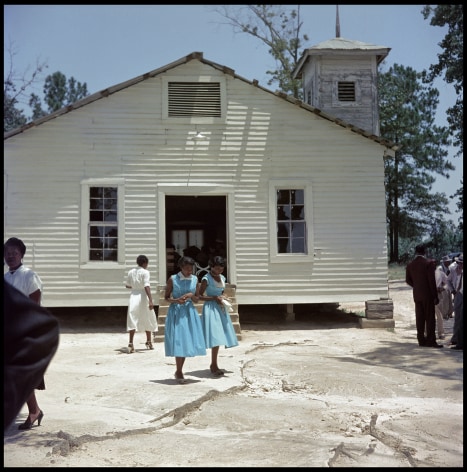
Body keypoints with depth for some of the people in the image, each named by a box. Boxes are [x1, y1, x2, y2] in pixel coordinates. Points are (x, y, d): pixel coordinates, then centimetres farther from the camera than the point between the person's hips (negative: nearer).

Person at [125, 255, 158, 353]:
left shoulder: (131, 272, 7)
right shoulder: (145, 272, -9)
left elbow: (127, 285, 16)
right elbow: (146, 286, -19)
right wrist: (150, 300, -23)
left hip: (133, 295, 4)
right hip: (143, 296, -3)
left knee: (132, 320, 0)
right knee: (147, 319, 14)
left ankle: (131, 343, -16)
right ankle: (148, 342, 25)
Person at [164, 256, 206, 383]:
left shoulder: (194, 279, 6)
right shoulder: (172, 279, -5)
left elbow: (196, 300, 11)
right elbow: (167, 298, 1)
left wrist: (191, 295, -10)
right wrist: (176, 300, -18)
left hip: (190, 312, 4)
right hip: (176, 312, -4)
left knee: (187, 341, 5)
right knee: (178, 341, -5)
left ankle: (179, 371, 20)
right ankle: (179, 372, 9)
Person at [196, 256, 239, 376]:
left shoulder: (222, 278, 13)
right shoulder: (206, 279, -9)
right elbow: (199, 296, -9)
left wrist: (223, 298, 6)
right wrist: (215, 298, -16)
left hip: (220, 309, 7)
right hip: (211, 309, -7)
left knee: (218, 338, 7)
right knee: (215, 338, -12)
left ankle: (213, 365, 16)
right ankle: (214, 366, -5)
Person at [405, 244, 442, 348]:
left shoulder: (410, 265, 4)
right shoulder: (429, 263, -11)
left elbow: (408, 280, 7)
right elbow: (432, 280, -13)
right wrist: (435, 296, -9)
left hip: (417, 295, 5)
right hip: (428, 294, -5)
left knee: (419, 318, 9)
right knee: (430, 318, -1)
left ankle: (421, 340, 12)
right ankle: (431, 341, -3)